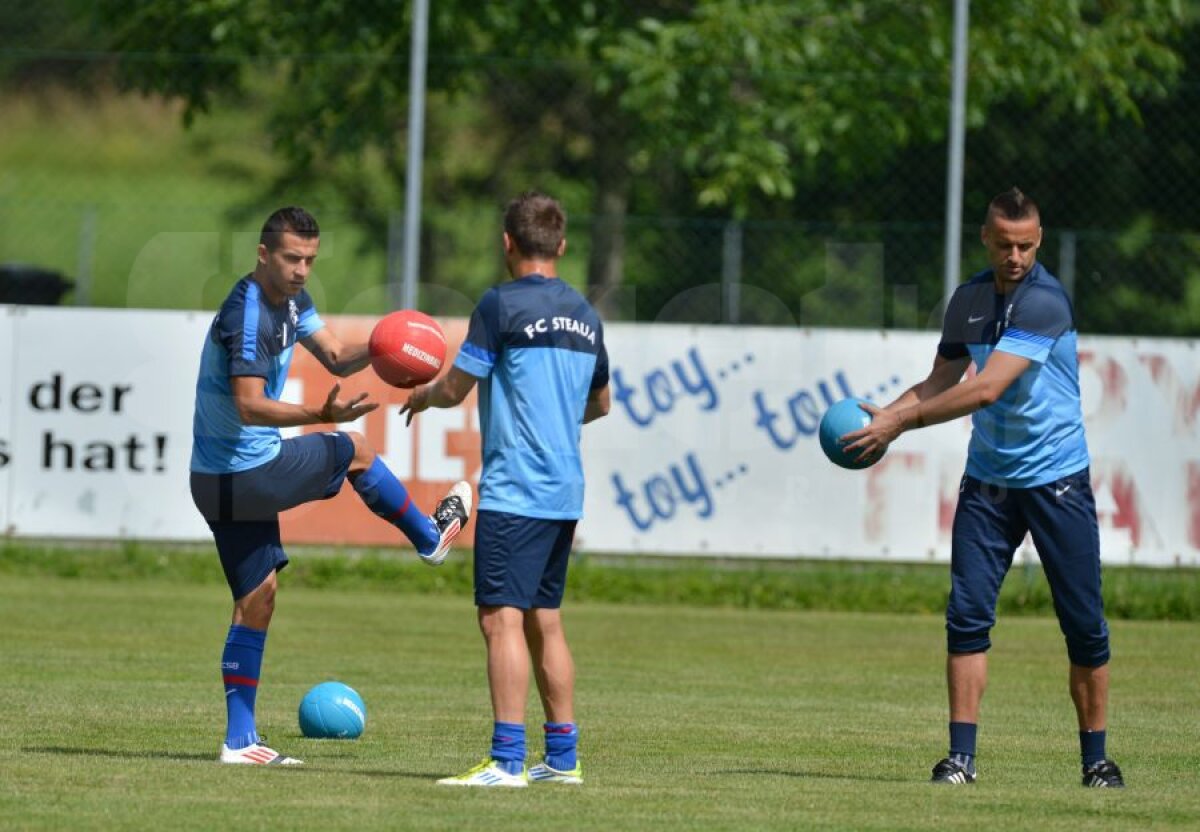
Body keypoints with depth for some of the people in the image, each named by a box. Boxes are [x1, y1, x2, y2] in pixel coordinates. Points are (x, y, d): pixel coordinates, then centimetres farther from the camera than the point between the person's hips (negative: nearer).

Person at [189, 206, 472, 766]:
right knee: (354, 450, 11)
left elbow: (336, 358, 11)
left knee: (256, 600, 9)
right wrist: (320, 415, -43)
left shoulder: (291, 300, 8)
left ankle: (240, 740, 10)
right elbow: (250, 407, -30)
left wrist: (375, 350, -11)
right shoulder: (247, 315, -24)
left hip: (221, 482, 9)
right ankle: (431, 538, 35)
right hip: (247, 474, -9)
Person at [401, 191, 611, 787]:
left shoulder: (503, 304, -9)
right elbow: (599, 402, 25)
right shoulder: (583, 313, 13)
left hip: (513, 488, -8)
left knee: (501, 618, -10)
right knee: (544, 621, 14)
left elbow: (456, 388, -6)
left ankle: (506, 759, -16)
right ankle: (562, 755, 16)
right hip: (565, 492, 8)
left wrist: (424, 396, 16)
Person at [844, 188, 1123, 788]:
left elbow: (986, 389, -25)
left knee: (1084, 625, -1)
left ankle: (1095, 757, 11)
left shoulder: (1045, 300, -18)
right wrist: (886, 413, -5)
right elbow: (941, 382, 14)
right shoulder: (969, 299, 4)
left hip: (1058, 482, -5)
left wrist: (903, 421, -23)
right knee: (967, 613, -7)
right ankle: (961, 755, -5)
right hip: (988, 481, 5)